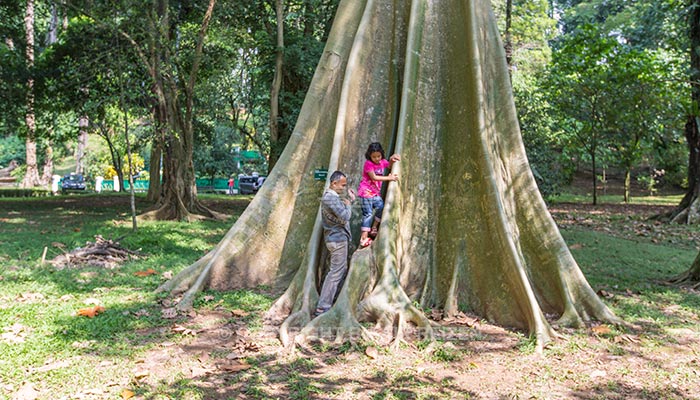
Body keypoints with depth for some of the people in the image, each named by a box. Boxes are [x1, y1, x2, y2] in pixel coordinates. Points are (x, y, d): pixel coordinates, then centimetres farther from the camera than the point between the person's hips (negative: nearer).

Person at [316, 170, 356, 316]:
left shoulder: (330, 196, 14)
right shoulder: (331, 198, -21)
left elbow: (341, 214, 18)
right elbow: (345, 217, -26)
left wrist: (350, 200, 11)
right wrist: (347, 204, -8)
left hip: (337, 237, 11)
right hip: (337, 239, -11)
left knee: (341, 269, 20)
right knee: (336, 272, -7)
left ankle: (325, 303, 29)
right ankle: (322, 308, -4)